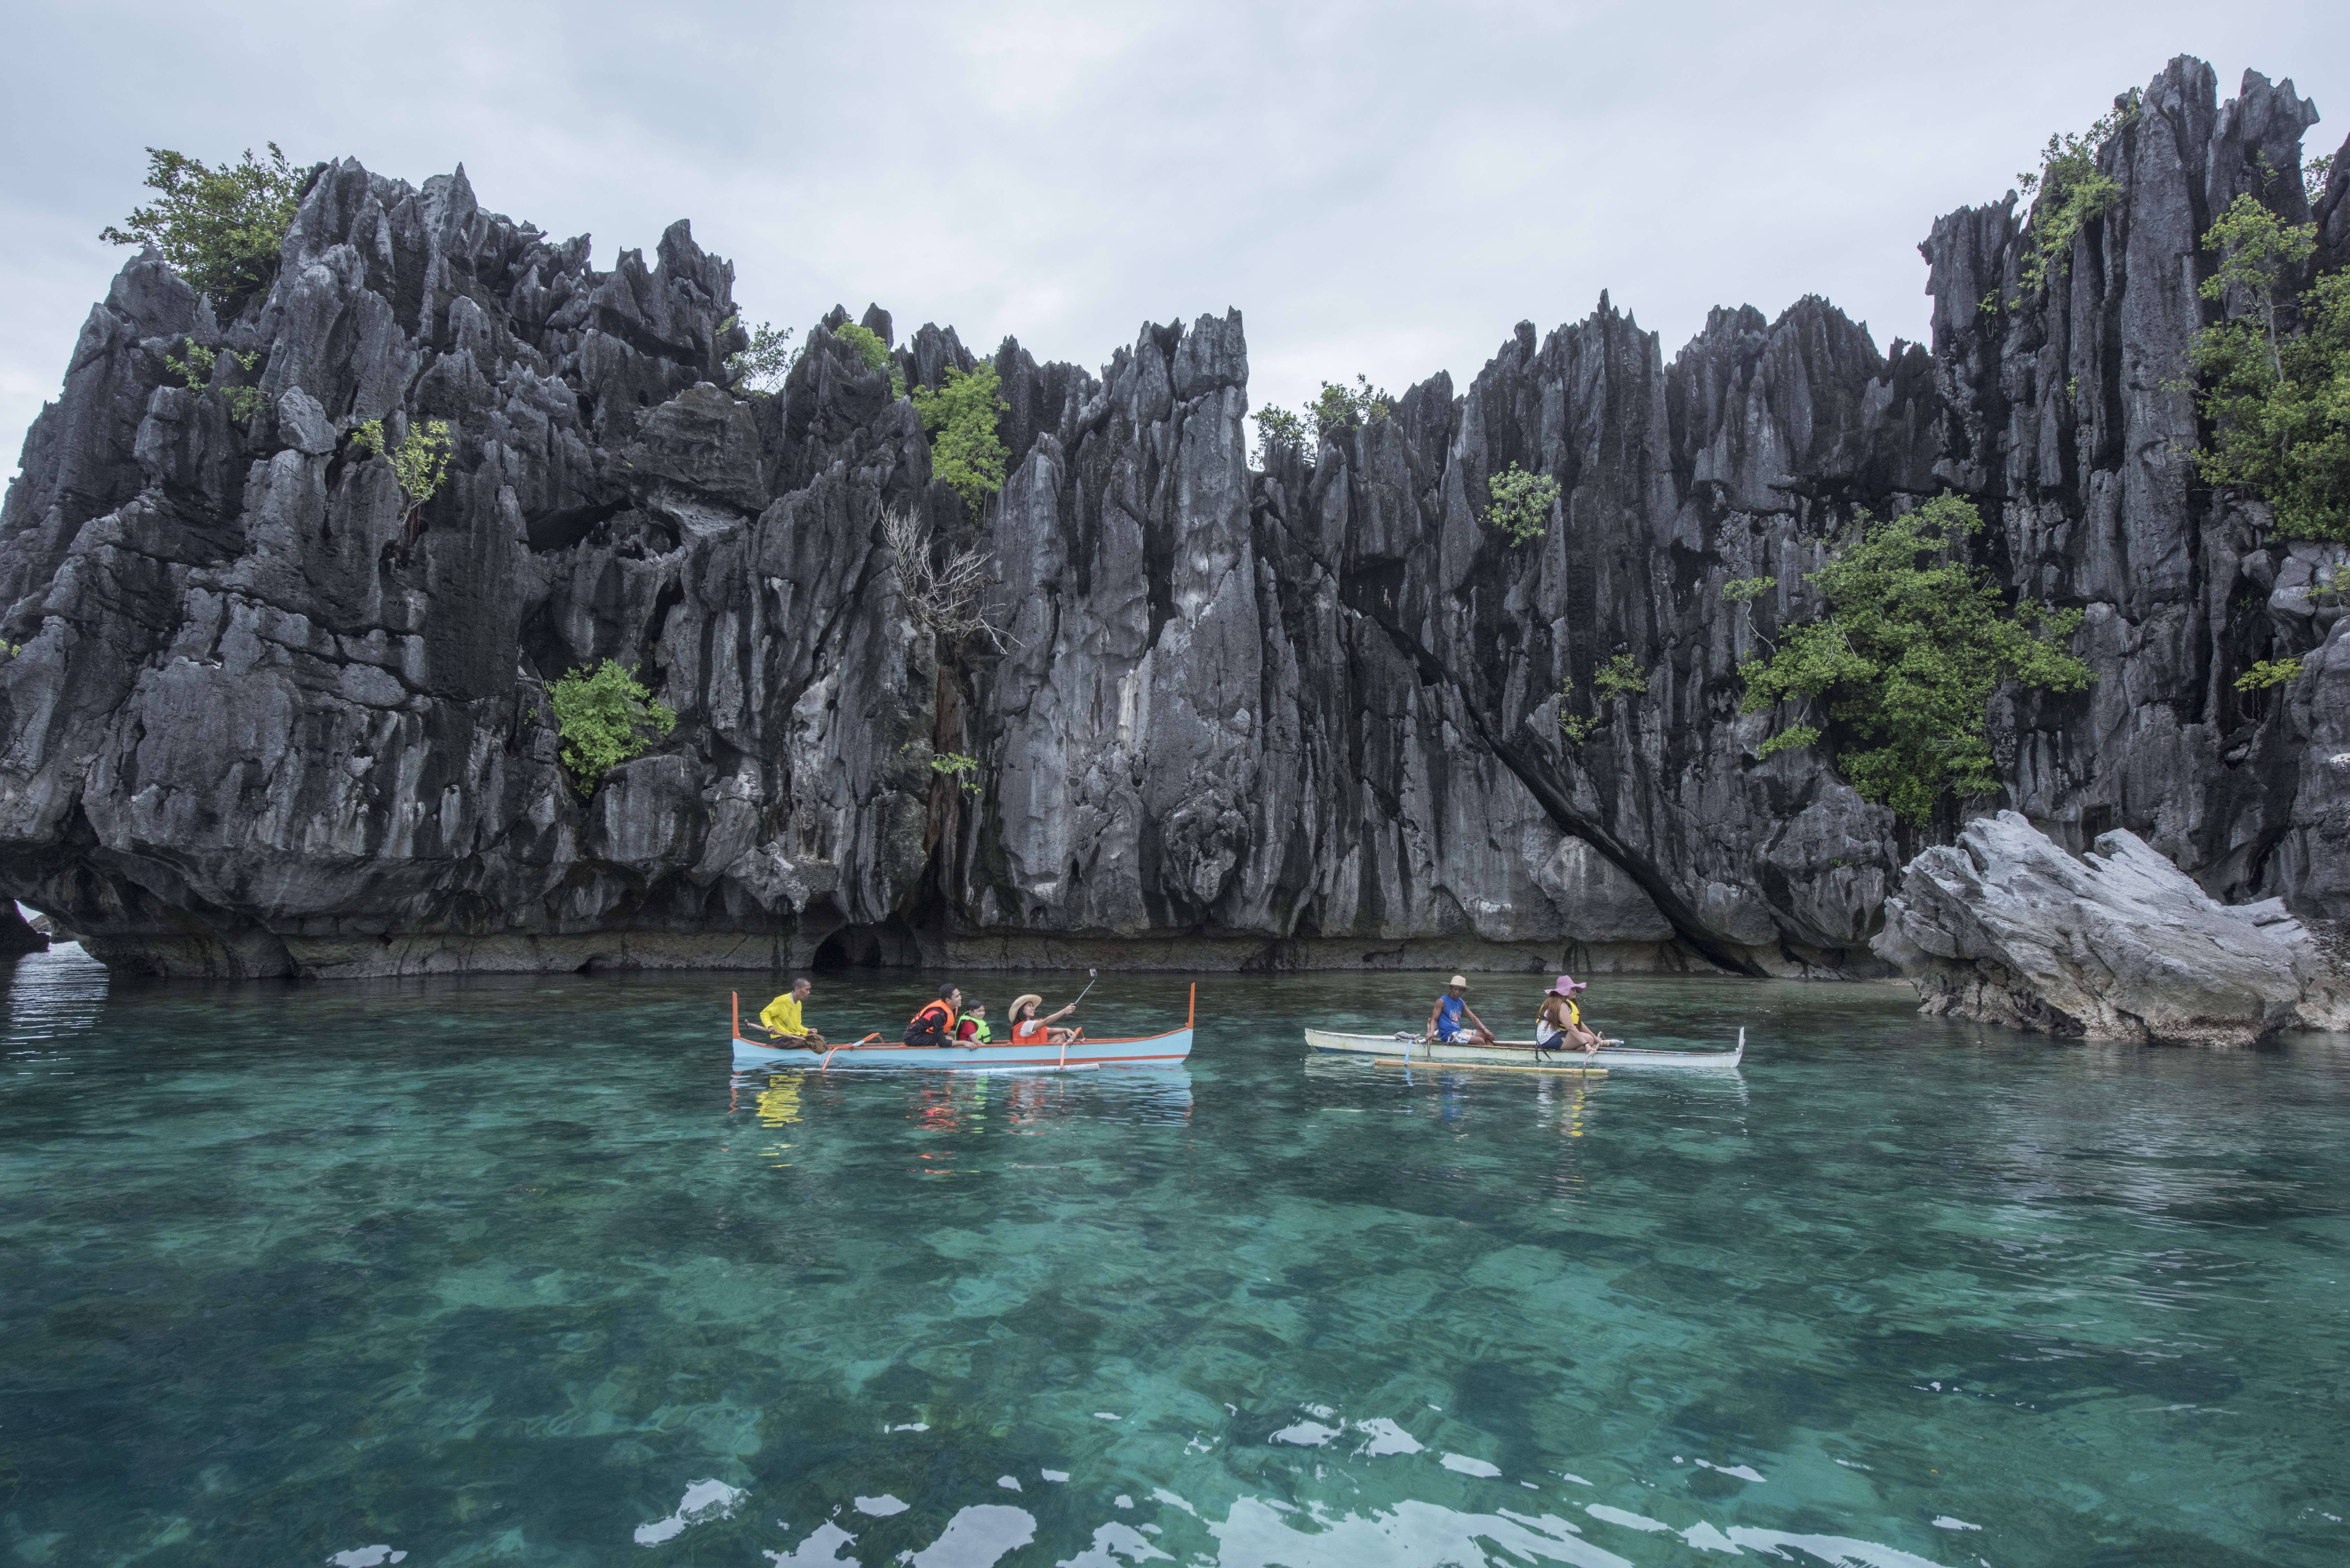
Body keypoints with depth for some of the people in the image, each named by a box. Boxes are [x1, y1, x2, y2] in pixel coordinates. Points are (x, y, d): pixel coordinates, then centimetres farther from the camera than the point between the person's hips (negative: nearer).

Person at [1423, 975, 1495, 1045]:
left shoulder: (1461, 1002, 14)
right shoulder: (1442, 1001, -9)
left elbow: (1473, 1018, 15)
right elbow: (1434, 1019, -13)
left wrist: (1485, 1030, 0)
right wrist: (1431, 1032, -33)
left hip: (1459, 1031, 9)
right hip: (1449, 1036, -9)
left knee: (1486, 1035, 2)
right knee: (1480, 1041, -21)